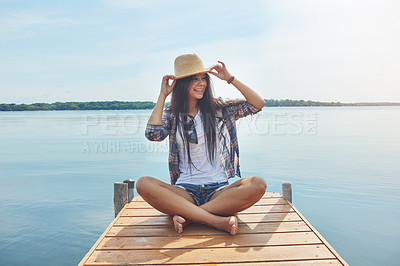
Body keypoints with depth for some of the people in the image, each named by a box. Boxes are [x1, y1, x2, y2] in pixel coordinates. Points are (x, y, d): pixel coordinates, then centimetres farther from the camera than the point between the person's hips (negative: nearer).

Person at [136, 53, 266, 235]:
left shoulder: (218, 109, 8)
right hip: (185, 190, 0)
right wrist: (162, 96, -3)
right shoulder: (171, 115, 8)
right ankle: (218, 221, -31)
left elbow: (258, 104, 3)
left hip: (218, 189, 1)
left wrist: (231, 79, -1)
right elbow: (153, 134, -12)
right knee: (143, 184, -29)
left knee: (258, 185, -29)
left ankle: (186, 215, -25)